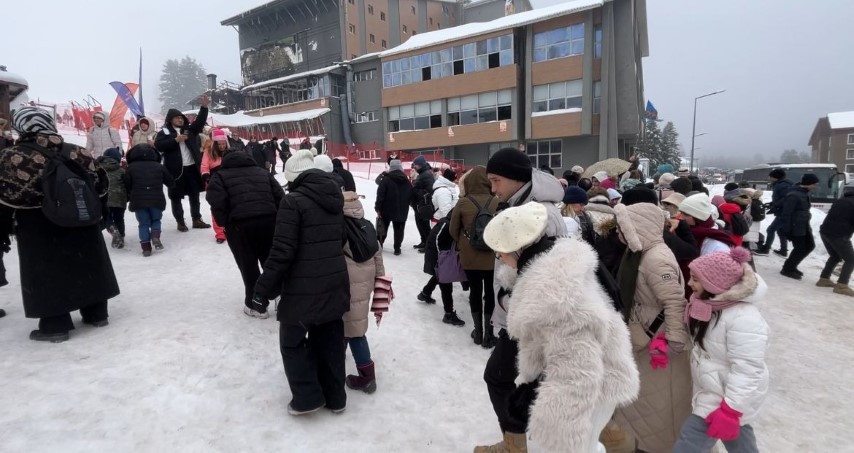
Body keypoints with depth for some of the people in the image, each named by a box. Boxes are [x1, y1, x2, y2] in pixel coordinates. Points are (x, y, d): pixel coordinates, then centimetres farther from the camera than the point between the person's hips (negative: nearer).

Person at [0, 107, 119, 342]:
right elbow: (100, 185, 6)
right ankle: (97, 313, 24)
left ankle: (55, 325, 12)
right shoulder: (76, 152, 2)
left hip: (40, 233, -4)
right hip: (81, 225, 4)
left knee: (46, 274, 6)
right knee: (87, 267, 14)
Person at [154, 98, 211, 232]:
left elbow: (199, 122, 3)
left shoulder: (188, 129, 13)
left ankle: (197, 219, 20)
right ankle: (180, 222, 12)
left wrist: (204, 107, -8)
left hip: (192, 167, 4)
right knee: (176, 197, 3)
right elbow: (158, 145, -11)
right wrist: (176, 140, -18)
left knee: (194, 194, 10)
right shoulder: (164, 132, 2)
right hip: (176, 169, -4)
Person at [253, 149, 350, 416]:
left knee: (292, 340, 14)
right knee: (329, 339, 17)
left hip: (303, 288, -6)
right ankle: (334, 396, 28)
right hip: (335, 284, 7)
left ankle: (307, 397, 17)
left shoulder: (293, 201, -13)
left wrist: (263, 290, -11)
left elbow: (282, 251, -18)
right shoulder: (335, 199, 9)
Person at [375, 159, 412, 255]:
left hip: (386, 210, -2)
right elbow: (411, 197, 8)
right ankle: (397, 248, 8)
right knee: (399, 230, 9)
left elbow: (380, 195, -14)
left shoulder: (386, 179, -10)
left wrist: (378, 208, -9)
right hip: (401, 211, 2)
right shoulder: (407, 181, 5)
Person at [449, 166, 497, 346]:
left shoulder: (462, 203, -11)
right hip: (492, 257, 0)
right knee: (490, 292, 13)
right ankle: (488, 333, 20)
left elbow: (453, 230, -2)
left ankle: (478, 332, 25)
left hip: (469, 257, 0)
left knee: (475, 291, 14)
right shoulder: (497, 202, -12)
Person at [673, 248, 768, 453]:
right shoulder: (711, 302, -6)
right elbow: (694, 333, 10)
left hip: (728, 398, -8)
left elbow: (746, 372, -30)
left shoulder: (744, 319, -32)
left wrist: (729, 411, -26)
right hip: (714, 391, 8)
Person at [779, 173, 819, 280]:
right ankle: (787, 269, 13)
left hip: (804, 226, 10)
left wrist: (807, 225, 21)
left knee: (810, 245, 16)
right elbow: (786, 213, -22)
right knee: (800, 249, -3)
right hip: (795, 227, -10)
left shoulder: (804, 193, 8)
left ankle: (791, 266, 27)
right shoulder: (794, 195, -22)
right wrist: (786, 230, -22)